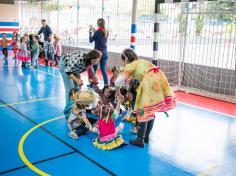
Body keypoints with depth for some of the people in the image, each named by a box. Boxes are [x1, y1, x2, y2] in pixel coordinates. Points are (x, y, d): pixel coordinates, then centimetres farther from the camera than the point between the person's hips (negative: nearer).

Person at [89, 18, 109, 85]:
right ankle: (106, 85, 4)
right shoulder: (106, 32, 5)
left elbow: (91, 40, -4)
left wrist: (90, 32, 8)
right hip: (104, 53, 5)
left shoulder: (97, 32, -13)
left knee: (93, 69, 9)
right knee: (104, 70, 7)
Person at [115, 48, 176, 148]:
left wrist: (117, 92, 16)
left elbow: (118, 81, -1)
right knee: (151, 111, 17)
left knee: (143, 111, 3)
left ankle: (140, 140, 10)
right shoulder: (142, 61, 30)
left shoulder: (130, 66, 9)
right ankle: (146, 137, 29)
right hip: (159, 79, 7)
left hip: (149, 81, -7)